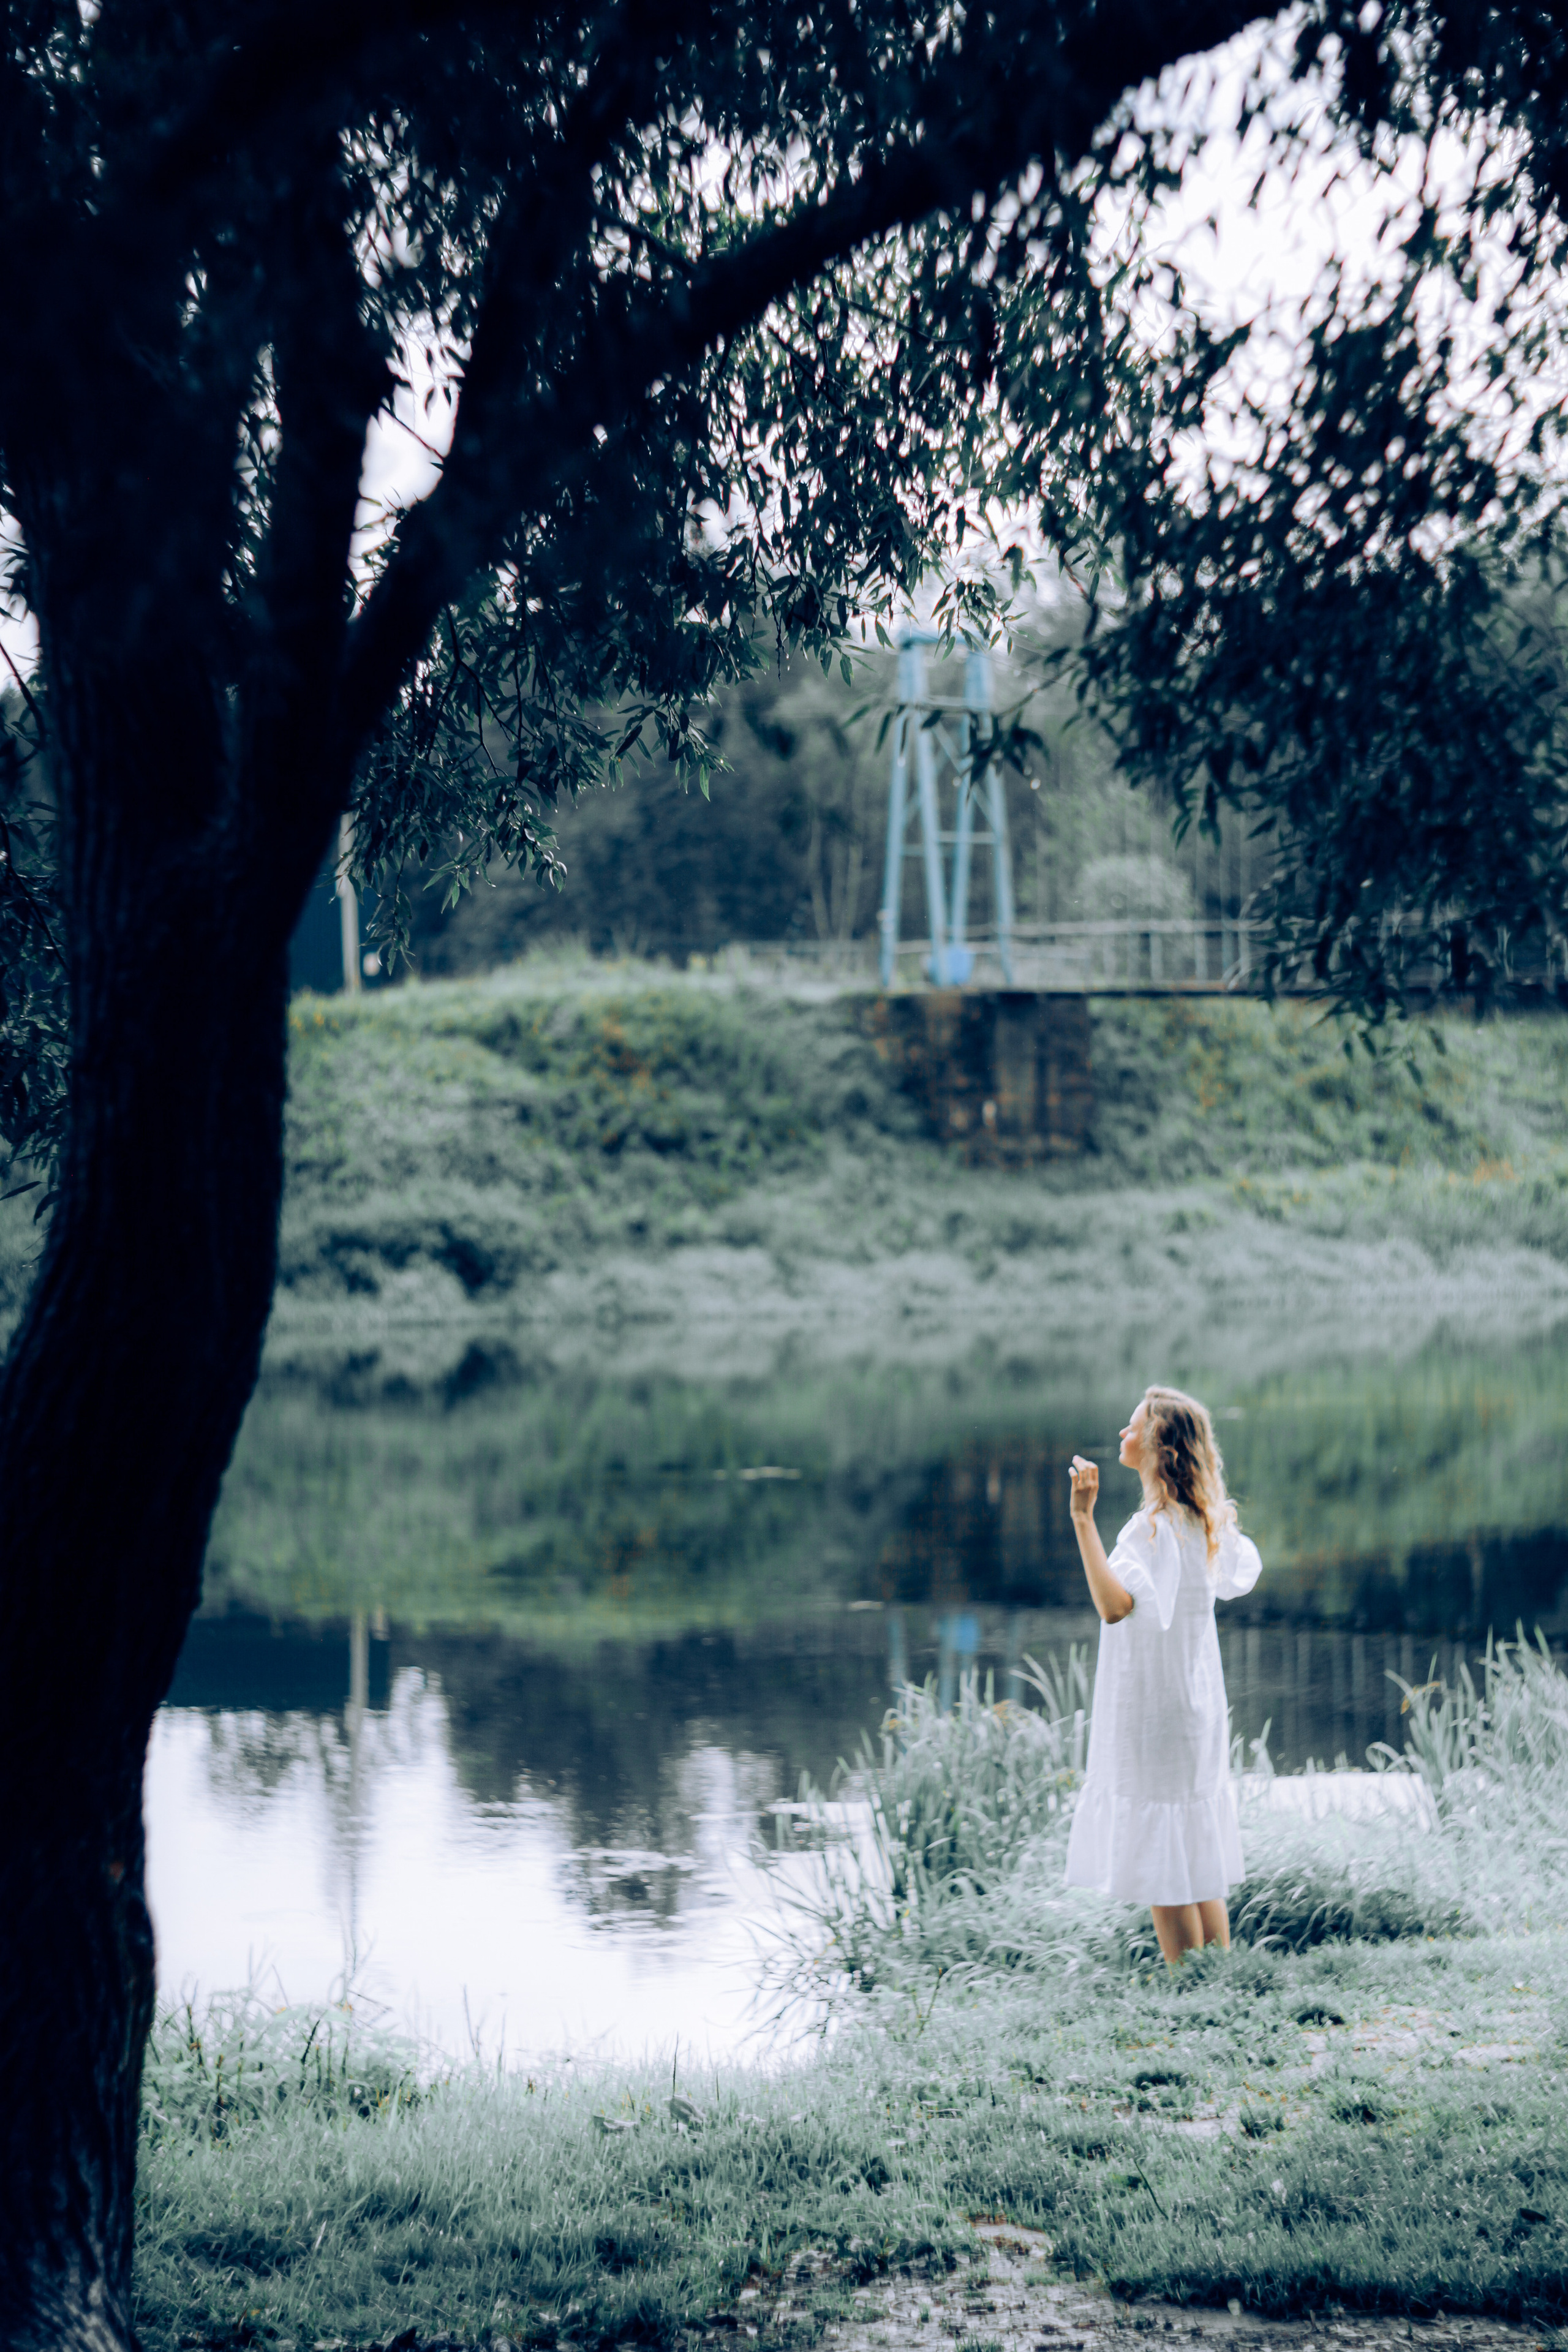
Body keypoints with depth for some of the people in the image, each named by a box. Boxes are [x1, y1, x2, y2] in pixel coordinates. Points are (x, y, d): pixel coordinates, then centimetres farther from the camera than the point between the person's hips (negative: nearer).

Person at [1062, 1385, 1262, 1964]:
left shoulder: (1153, 1528, -20)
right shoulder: (1203, 1522, 6)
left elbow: (1115, 1604, -37)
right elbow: (1243, 1569, 26)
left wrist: (1083, 1519, -38)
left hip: (1154, 1712, -9)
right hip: (1197, 1707, 9)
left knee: (1166, 1875, -2)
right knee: (1200, 1871, 15)